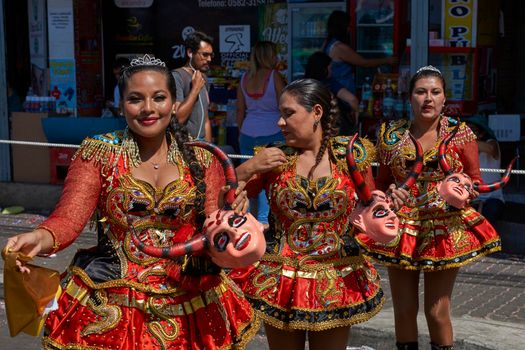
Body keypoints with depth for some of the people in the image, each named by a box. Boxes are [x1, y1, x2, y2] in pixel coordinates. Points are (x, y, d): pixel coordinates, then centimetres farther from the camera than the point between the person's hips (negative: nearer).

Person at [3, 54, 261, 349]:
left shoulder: (202, 160, 1)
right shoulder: (99, 153, -3)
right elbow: (68, 218, -13)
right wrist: (41, 238, -35)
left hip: (187, 307, 2)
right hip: (110, 306, -1)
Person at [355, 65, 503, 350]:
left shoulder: (460, 133, -2)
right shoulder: (391, 135, 2)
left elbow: (475, 180, 4)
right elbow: (381, 182, 10)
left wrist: (464, 191, -18)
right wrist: (390, 193, -12)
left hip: (445, 228, -1)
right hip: (401, 228, 2)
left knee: (437, 312, 4)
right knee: (403, 311, 8)